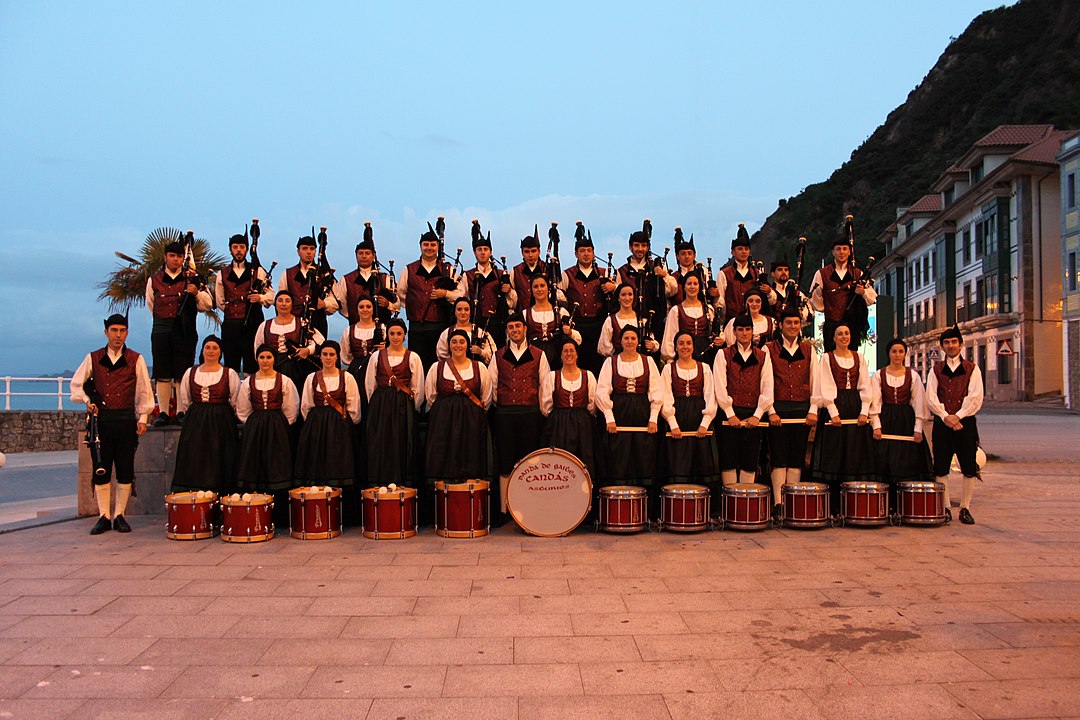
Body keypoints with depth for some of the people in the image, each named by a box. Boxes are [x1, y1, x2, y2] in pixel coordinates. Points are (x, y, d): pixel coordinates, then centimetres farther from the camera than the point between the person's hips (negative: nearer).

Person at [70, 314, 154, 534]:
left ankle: (119, 516, 11)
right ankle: (103, 517, 11)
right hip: (101, 418, 1)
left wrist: (142, 418, 0)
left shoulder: (136, 359, 4)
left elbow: (144, 391, 5)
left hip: (126, 419, -1)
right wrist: (87, 401, 1)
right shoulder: (93, 358, 8)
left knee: (125, 470, 2)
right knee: (101, 470, 3)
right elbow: (76, 384, 17)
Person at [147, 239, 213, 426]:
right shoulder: (154, 280, 11)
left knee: (183, 372, -1)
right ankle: (163, 412, 8)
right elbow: (151, 304, 24)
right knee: (162, 373, 2)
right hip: (161, 330, 2)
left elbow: (207, 305, 2)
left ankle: (183, 412, 4)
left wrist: (197, 293, -15)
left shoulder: (191, 279, 5)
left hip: (185, 330, -2)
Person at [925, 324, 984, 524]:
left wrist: (958, 416, -14)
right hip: (941, 423, 1)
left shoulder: (972, 369, 7)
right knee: (941, 468, 1)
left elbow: (975, 397, -4)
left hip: (965, 422, -1)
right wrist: (945, 416, -13)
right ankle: (945, 508, 9)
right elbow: (930, 398, 1)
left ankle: (965, 508, 9)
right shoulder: (936, 370, 11)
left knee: (969, 468, -1)